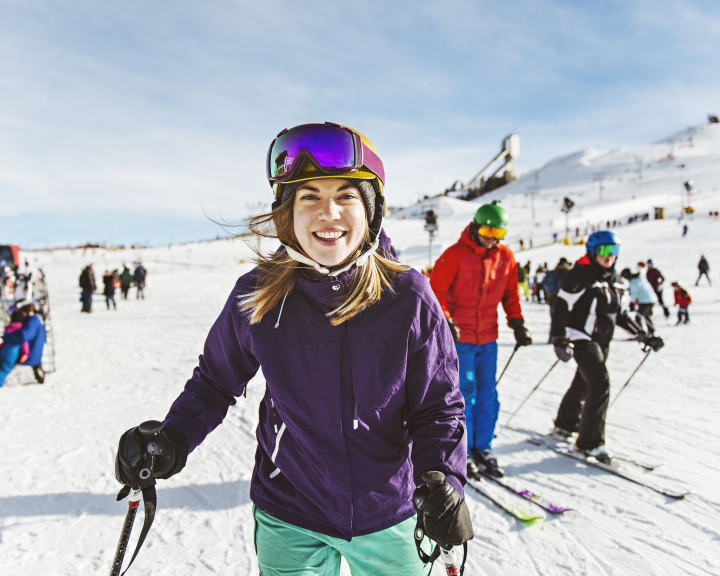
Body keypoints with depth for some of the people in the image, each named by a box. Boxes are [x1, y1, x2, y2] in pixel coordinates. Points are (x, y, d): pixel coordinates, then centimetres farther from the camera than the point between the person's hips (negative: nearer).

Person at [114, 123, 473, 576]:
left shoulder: (408, 298, -16)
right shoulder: (255, 297, -14)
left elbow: (439, 406, -8)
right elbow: (216, 381, 2)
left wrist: (443, 480, -23)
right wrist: (173, 439, -13)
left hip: (387, 518, 1)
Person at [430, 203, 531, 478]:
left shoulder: (505, 256, 6)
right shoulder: (455, 255, -10)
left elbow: (510, 293, 14)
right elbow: (435, 291, -12)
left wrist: (516, 322, 5)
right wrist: (445, 322, -23)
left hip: (488, 337, 5)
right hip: (460, 337, -5)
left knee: (488, 396, 9)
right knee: (464, 394, -2)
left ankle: (482, 448, 24)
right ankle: (463, 451, 14)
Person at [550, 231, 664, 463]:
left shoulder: (615, 280, 11)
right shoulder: (581, 274, -13)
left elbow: (620, 313, 19)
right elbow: (561, 307, -15)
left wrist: (643, 336, 13)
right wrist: (559, 340, -23)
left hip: (602, 341, 8)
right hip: (581, 337, -8)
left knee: (583, 384, 18)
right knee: (600, 384, -17)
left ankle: (565, 425, 38)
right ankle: (590, 442, -7)